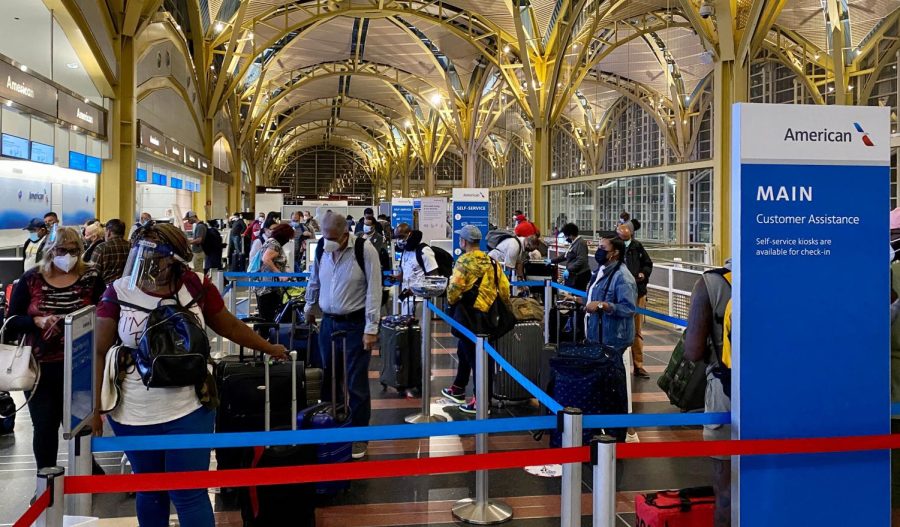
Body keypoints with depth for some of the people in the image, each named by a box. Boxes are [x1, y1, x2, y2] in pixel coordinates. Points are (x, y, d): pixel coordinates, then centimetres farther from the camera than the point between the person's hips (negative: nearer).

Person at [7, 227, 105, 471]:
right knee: (45, 426, 9)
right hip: (39, 367, 1)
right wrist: (39, 321, -17)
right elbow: (12, 321, 1)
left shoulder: (91, 278, 0)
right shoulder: (30, 279, 0)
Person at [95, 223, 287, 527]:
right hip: (134, 416, 1)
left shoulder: (196, 287, -6)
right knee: (149, 491, 18)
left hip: (188, 413, -1)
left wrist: (268, 348, 14)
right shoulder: (119, 292, -7)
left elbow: (229, 325, 8)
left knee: (190, 494, 2)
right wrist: (94, 408, -6)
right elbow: (100, 353, -3)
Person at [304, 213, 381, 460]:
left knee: (356, 384, 2)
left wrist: (371, 328, -16)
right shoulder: (322, 249, 0)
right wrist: (310, 309, 24)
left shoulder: (365, 251, -16)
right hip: (328, 321, 5)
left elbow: (374, 290, -15)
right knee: (328, 379, 13)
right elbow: (314, 282, 16)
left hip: (355, 323, -5)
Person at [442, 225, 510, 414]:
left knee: (475, 356, -2)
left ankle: (482, 401, 2)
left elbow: (454, 287, -20)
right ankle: (458, 389, 35)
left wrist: (452, 301, -1)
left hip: (470, 314, -8)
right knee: (464, 350, 22)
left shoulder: (465, 261, -14)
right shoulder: (490, 261, 8)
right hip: (488, 313, 8)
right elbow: (504, 286, 7)